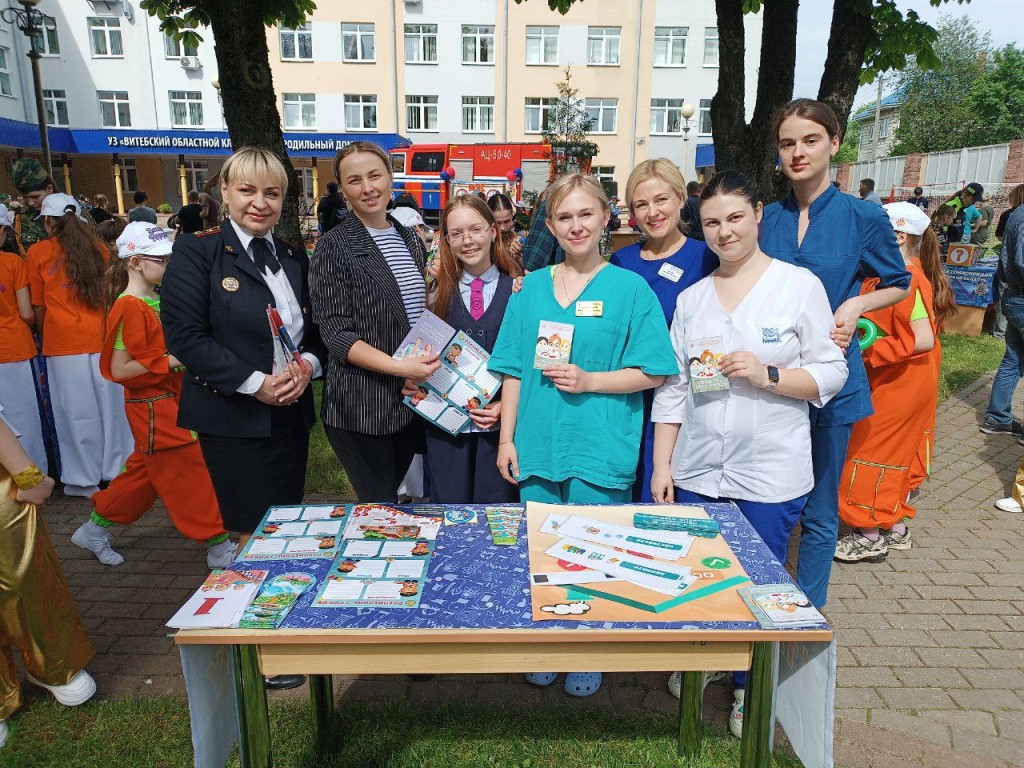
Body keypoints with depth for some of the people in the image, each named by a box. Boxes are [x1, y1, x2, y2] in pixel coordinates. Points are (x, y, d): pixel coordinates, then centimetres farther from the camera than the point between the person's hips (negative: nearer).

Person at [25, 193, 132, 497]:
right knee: (110, 405, 9)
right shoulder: (97, 247, 6)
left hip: (63, 341, -2)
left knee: (77, 411, 5)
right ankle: (117, 469, 19)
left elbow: (39, 307, 5)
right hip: (102, 336, 2)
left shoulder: (38, 253, 0)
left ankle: (85, 479, 16)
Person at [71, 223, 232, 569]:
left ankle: (95, 529, 36)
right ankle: (218, 545, 9)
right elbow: (119, 369, -20)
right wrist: (170, 361, -19)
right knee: (190, 473, -2)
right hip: (154, 407, -9)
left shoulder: (156, 299, 9)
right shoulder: (130, 307, -18)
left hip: (169, 401, 9)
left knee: (145, 471, 20)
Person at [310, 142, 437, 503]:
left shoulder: (410, 240, 10)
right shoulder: (334, 248, -9)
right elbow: (337, 334, -14)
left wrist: (428, 362, 5)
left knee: (400, 498, 19)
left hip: (412, 400, 6)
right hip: (361, 406, -6)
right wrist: (398, 366, -26)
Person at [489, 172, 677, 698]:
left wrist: (588, 381, -16)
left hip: (601, 452, -3)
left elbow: (654, 373, -4)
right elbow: (514, 370, 9)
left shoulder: (630, 288, -3)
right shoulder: (531, 288, 7)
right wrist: (507, 438, 4)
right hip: (537, 449, 3)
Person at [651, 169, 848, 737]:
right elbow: (672, 387, 7)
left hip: (770, 477, -3)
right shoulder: (691, 298, 8)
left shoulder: (800, 285, -3)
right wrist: (662, 465, 4)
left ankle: (748, 690, 32)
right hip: (695, 473, 3)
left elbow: (832, 373, -3)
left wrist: (768, 376, -20)